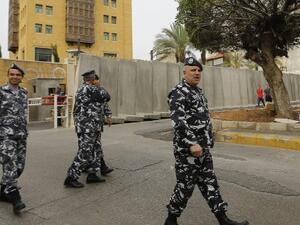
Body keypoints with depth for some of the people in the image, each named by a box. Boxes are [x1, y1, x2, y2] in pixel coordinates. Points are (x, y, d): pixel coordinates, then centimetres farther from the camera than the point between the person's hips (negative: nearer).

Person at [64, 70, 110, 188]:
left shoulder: (80, 90, 15)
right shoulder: (91, 89, -15)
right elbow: (106, 97, -8)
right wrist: (102, 90, 9)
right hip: (88, 127, -10)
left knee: (96, 150, 16)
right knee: (84, 154, -5)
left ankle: (92, 174, 23)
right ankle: (71, 178, 2)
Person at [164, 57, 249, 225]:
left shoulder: (199, 91, 15)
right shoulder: (178, 93, -14)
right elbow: (179, 121, -27)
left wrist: (209, 139, 21)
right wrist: (192, 143, -34)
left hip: (203, 148, 9)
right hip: (188, 149, -8)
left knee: (209, 183, 13)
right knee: (185, 186, 3)